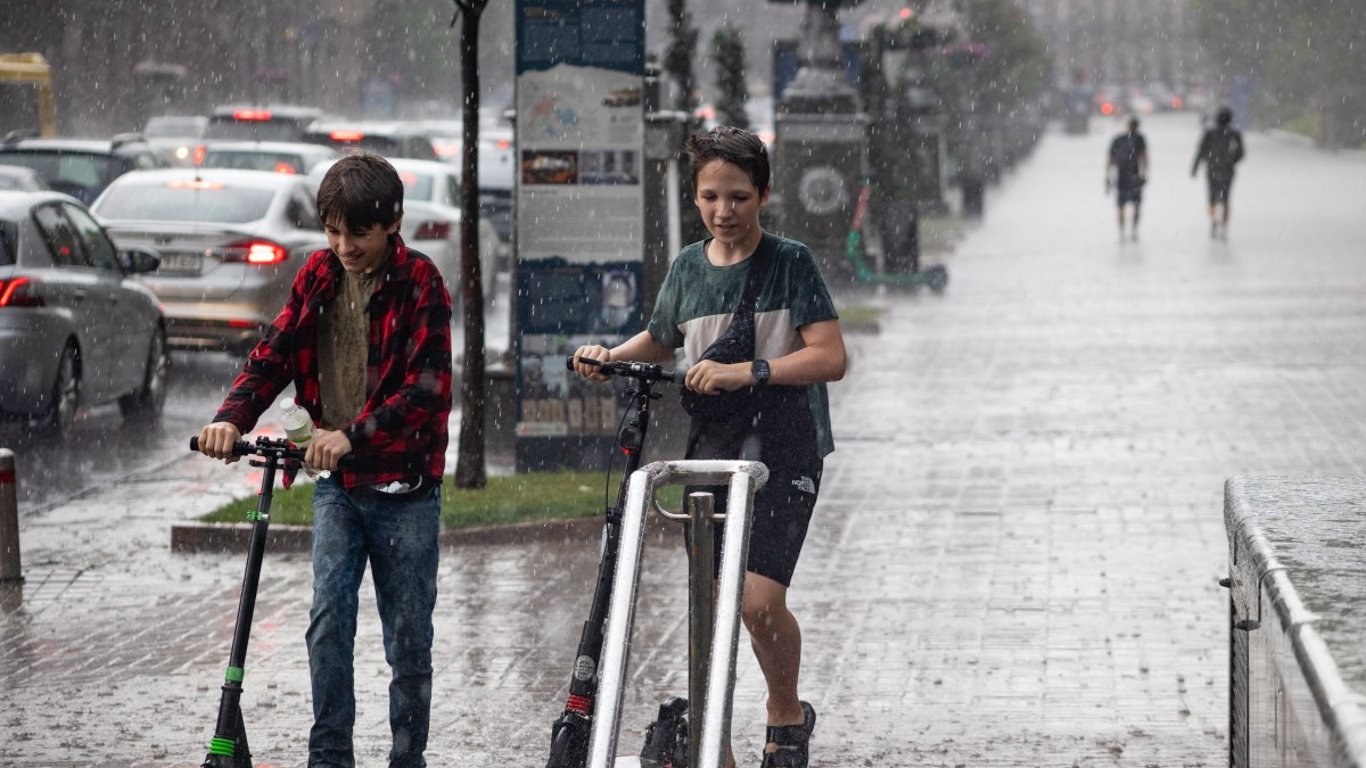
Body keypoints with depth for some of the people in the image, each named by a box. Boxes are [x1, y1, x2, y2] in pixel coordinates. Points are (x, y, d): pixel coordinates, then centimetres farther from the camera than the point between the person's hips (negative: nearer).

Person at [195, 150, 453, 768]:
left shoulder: (419, 284, -12)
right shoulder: (319, 276, 3)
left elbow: (426, 387, -20)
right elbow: (275, 353, 3)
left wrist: (353, 434, -33)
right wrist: (233, 417, -16)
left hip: (403, 483, -4)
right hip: (336, 482, 4)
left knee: (408, 635, 4)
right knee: (328, 617, -7)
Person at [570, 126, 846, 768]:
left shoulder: (790, 262, -5)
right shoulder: (688, 267, 9)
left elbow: (829, 357, -13)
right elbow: (660, 340, 27)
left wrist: (745, 372, -22)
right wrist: (608, 356, 9)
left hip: (783, 447, -5)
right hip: (711, 446, 5)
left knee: (759, 597, -19)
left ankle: (787, 714, 7)